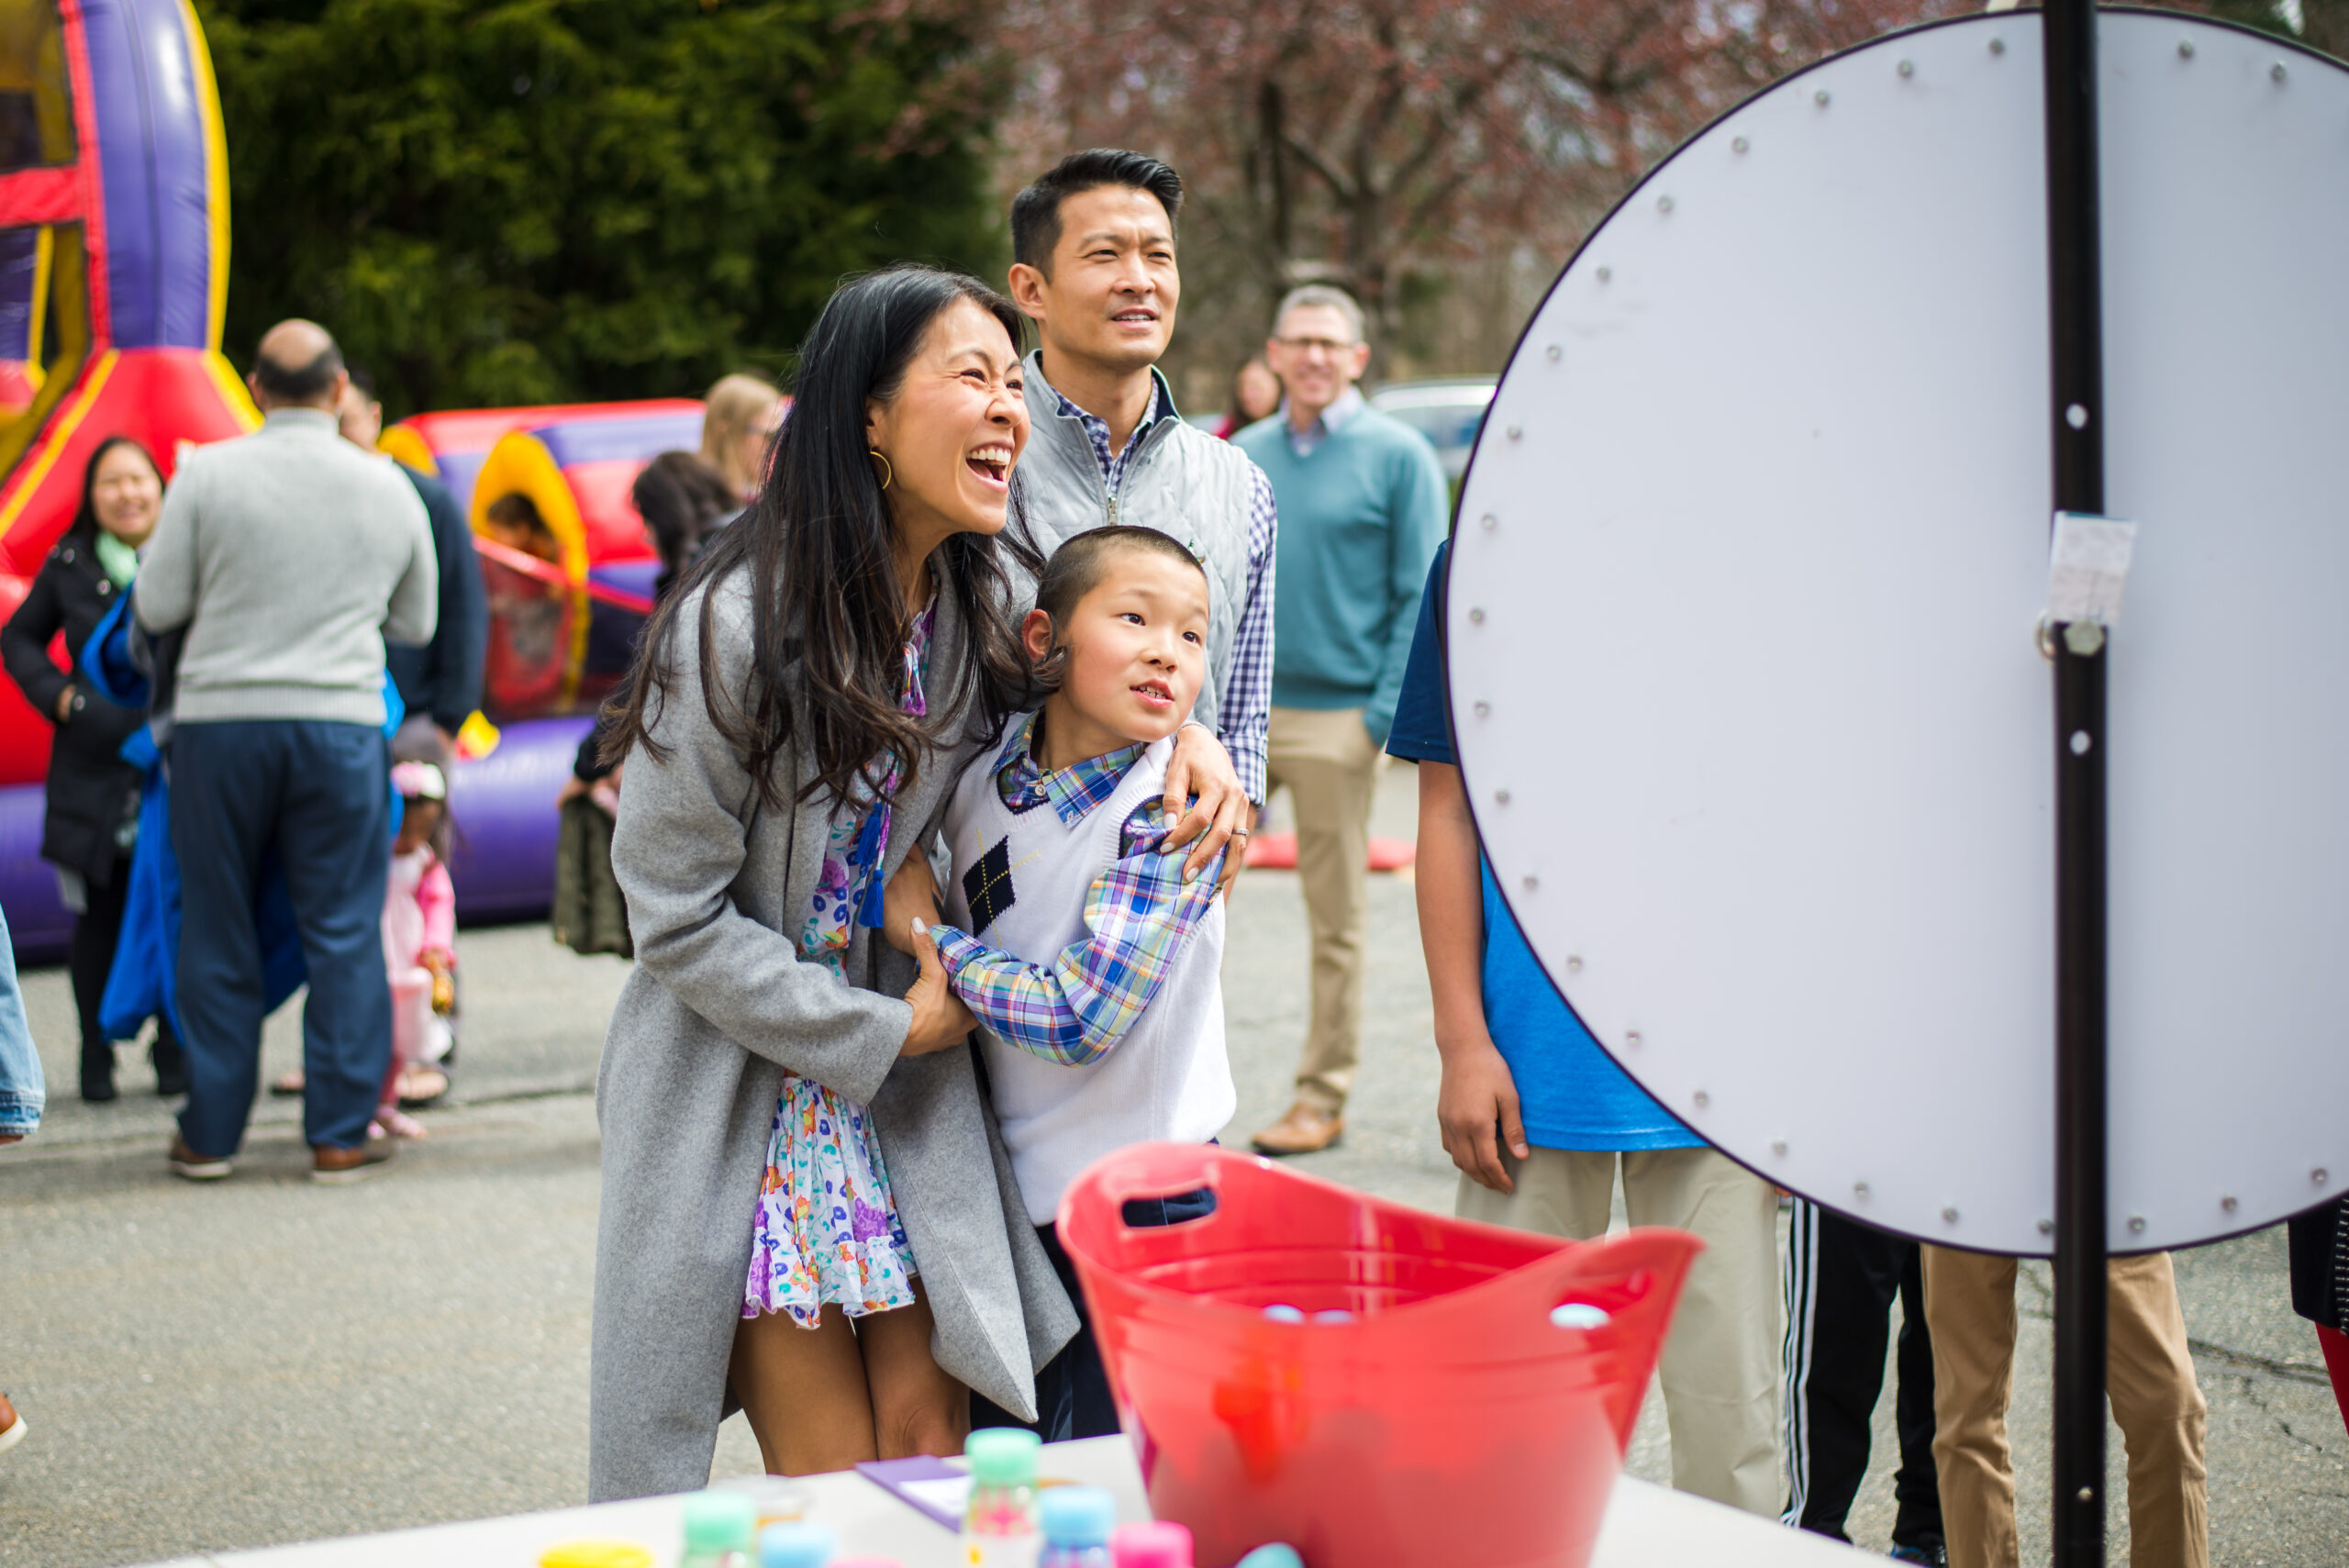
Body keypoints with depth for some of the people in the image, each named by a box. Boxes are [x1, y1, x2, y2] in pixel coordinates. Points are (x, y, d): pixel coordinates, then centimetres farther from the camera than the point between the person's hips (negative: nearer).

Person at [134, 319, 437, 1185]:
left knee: (216, 933, 8)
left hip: (219, 716, 0)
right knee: (344, 932, 5)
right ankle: (341, 1135, 5)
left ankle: (209, 1134, 14)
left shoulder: (207, 473, -3)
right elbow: (417, 623, 13)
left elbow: (156, 607, -1)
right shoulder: (388, 486, 4)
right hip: (340, 722, 0)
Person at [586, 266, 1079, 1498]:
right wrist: (884, 1029, -13)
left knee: (926, 1441, 2)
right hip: (740, 1084, -5)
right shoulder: (738, 622, -20)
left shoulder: (995, 598, -2)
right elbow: (677, 917, -16)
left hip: (912, 1078, 5)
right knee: (829, 1480, -1)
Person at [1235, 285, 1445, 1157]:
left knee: (1336, 919, 3)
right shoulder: (1242, 457, 11)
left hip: (1337, 717, -4)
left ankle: (1322, 1099, 12)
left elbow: (1421, 595, -4)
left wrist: (1388, 710, -11)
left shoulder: (1397, 456, -2)